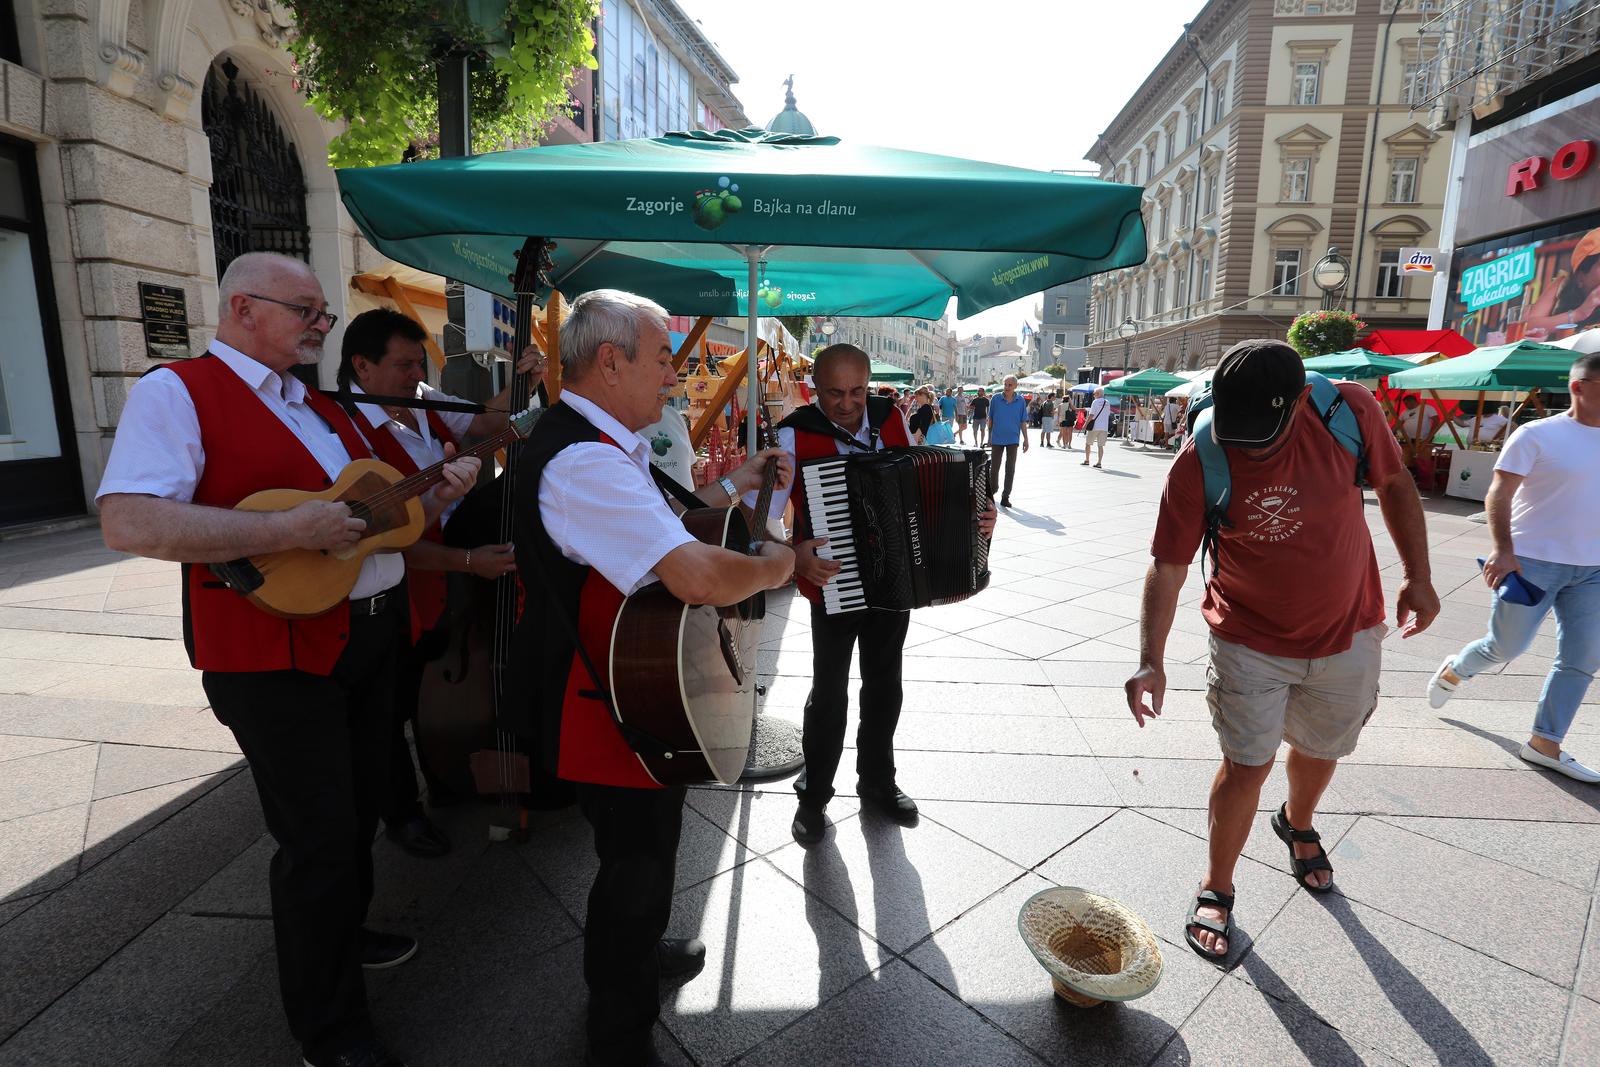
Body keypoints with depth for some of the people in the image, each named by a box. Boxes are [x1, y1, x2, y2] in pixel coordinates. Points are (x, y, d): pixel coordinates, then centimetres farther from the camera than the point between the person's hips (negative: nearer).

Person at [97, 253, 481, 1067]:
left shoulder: (323, 408, 15)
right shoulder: (178, 391, -9)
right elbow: (129, 523, -23)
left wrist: (436, 494, 2)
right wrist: (291, 529, -27)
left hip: (372, 631, 8)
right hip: (277, 651, -8)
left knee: (362, 805, 21)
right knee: (320, 837, 1)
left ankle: (340, 932, 47)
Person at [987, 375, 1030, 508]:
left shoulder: (1021, 401, -2)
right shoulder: (996, 399, -4)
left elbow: (1023, 422, 4)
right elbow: (990, 419, 5)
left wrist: (1025, 439, 1)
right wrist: (989, 437, 7)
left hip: (1013, 439, 0)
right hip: (997, 439, 0)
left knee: (1010, 469, 4)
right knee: (994, 467, 7)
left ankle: (1005, 497, 12)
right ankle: (991, 492, 27)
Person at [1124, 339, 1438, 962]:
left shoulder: (1350, 411, -19)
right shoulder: (1197, 465, -25)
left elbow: (1394, 484, 0)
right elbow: (1167, 567, -21)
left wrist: (1418, 577, 0)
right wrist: (1151, 660, -28)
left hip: (1348, 633, 3)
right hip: (1252, 640, -3)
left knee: (1321, 749, 23)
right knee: (1246, 765, 0)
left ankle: (1299, 825, 55)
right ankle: (1216, 890, 22)